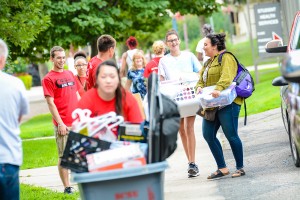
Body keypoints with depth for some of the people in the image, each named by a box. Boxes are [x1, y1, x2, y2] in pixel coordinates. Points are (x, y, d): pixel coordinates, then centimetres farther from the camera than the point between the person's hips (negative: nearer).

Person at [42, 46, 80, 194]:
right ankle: (67, 187, 3)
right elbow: (50, 103, -9)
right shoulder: (48, 79, -5)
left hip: (77, 122, 6)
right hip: (63, 124, -6)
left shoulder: (70, 74, 13)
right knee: (64, 156, -1)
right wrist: (60, 123, -15)